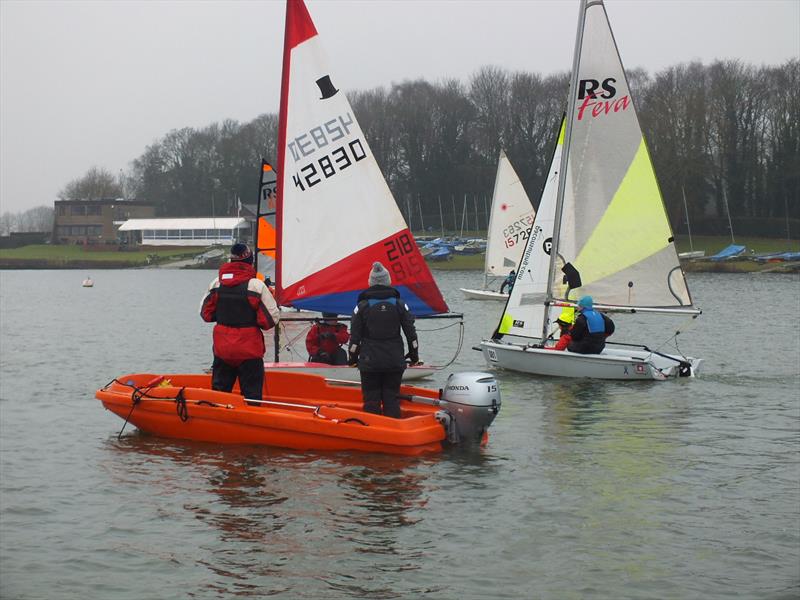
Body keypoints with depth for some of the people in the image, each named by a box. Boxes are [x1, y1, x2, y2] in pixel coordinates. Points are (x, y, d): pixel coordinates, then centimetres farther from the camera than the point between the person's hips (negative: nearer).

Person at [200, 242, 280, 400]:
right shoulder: (256, 285, -13)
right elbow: (272, 318, -12)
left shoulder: (217, 283, 0)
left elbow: (205, 314, 8)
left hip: (222, 348, 4)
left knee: (219, 389, 15)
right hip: (249, 350, -4)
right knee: (251, 394, 3)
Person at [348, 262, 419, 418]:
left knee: (371, 400, 3)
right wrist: (414, 354, 18)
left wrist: (353, 357, 12)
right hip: (395, 361, 2)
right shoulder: (399, 305, 2)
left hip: (369, 361, -1)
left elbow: (355, 336, 0)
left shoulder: (362, 306, -3)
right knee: (392, 398, 6)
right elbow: (411, 332, 6)